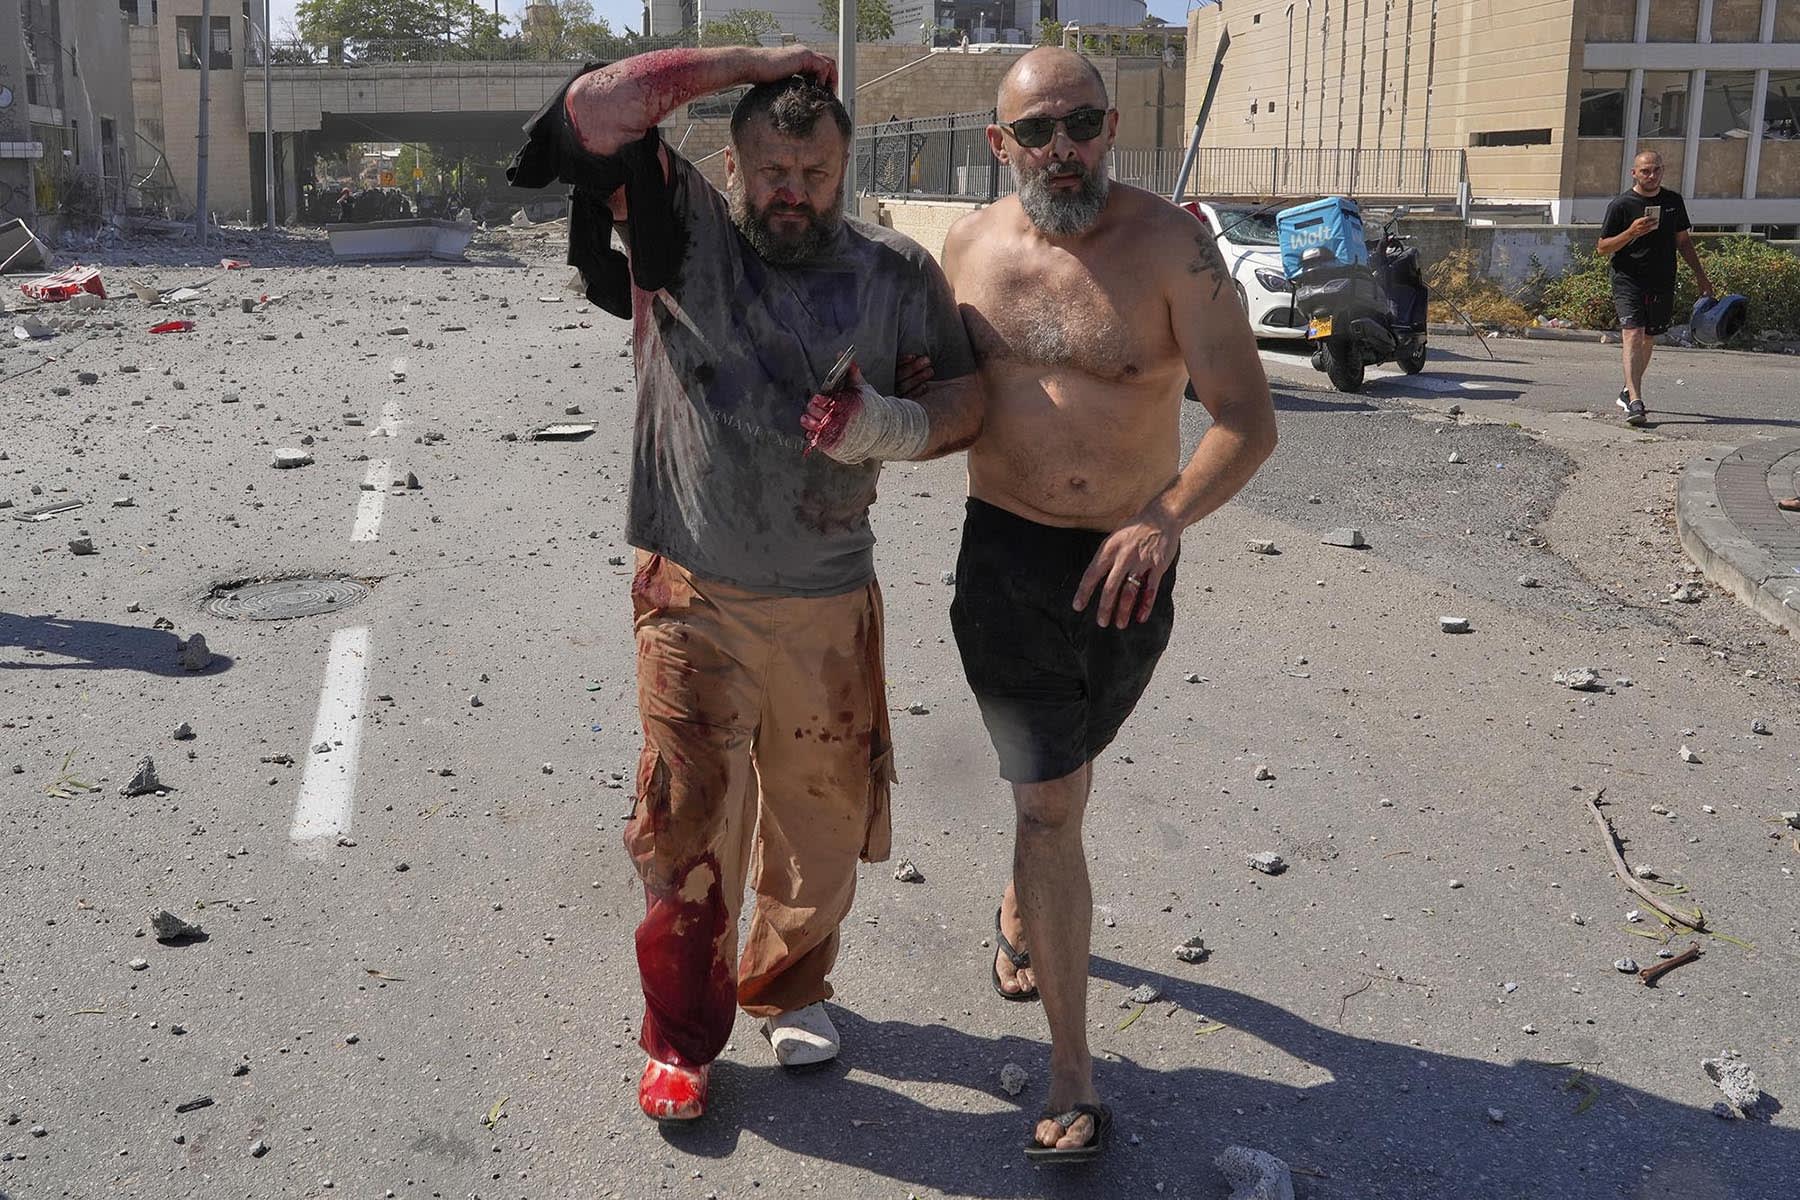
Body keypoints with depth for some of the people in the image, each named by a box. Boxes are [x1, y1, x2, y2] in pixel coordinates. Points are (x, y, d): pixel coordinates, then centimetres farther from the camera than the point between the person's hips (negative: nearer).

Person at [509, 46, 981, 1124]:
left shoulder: (897, 275, 0)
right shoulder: (683, 232, -5)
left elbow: (966, 396, 5)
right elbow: (598, 109, -16)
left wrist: (894, 427, -17)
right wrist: (751, 62, -13)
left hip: (829, 602, 2)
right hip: (694, 595, -2)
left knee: (822, 814, 15)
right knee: (686, 821, 3)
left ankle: (790, 988, 40)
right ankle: (683, 1037, 23)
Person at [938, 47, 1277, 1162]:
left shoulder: (1172, 246, -15)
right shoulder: (971, 247, -2)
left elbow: (1249, 418, -20)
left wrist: (1168, 518, -36)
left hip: (1131, 562, -1)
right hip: (1009, 558, 1)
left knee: (1061, 773, 21)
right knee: (1049, 802, -3)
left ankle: (1022, 912, 53)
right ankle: (1074, 1076, 9)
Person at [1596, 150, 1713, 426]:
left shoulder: (1674, 201, 11)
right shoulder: (1621, 205, -3)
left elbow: (1683, 241, 20)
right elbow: (1602, 248, -3)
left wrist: (1700, 276, 18)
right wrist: (1631, 232, -19)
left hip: (1662, 284, 5)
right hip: (1629, 282, -5)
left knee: (1648, 340, 11)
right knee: (1633, 336, -17)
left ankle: (1628, 392, 29)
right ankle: (1635, 403, -26)